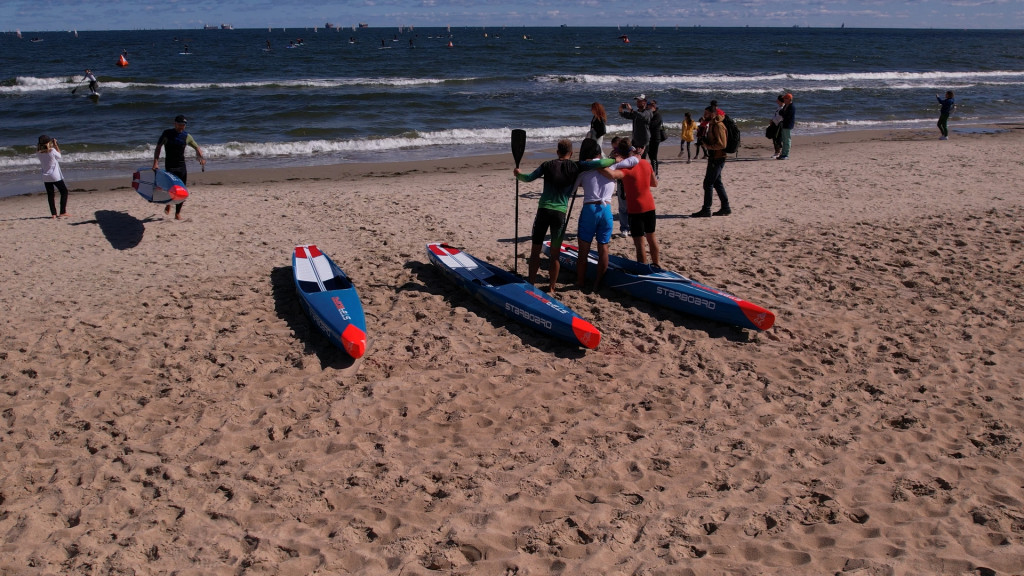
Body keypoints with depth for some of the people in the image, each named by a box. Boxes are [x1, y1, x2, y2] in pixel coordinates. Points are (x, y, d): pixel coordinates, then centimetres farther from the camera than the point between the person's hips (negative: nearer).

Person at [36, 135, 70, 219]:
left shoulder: (38, 153, -5)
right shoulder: (52, 151, -17)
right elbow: (59, 155, 2)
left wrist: (38, 145, 7)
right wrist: (55, 145, 2)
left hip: (46, 177, 4)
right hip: (55, 176, -4)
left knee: (50, 195, 11)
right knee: (64, 192, 9)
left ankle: (53, 213, 10)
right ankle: (63, 212, 4)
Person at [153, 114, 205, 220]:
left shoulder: (187, 136, 6)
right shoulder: (167, 134, -2)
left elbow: (197, 147, 15)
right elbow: (158, 147, -2)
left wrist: (201, 157, -5)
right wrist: (155, 162, -13)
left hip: (182, 165, 3)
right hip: (170, 166, -3)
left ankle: (177, 213, 12)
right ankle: (168, 203, 17)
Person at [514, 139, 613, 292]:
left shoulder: (547, 165, 4)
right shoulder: (576, 167, 1)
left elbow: (529, 178, 10)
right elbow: (600, 163, -5)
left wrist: (518, 174, 31)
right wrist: (615, 160, 13)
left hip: (543, 210, 1)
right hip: (560, 213, -1)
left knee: (535, 250, 10)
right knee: (555, 254, 9)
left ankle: (531, 284, 14)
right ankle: (552, 288, 15)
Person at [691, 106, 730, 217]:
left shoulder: (718, 126, -17)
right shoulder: (712, 125, 15)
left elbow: (721, 144, -24)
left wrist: (708, 146, -18)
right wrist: (704, 140, 7)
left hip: (717, 159, -11)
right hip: (714, 158, 11)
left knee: (708, 183, -8)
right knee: (717, 183, 14)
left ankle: (706, 210, -4)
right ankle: (725, 208, 20)